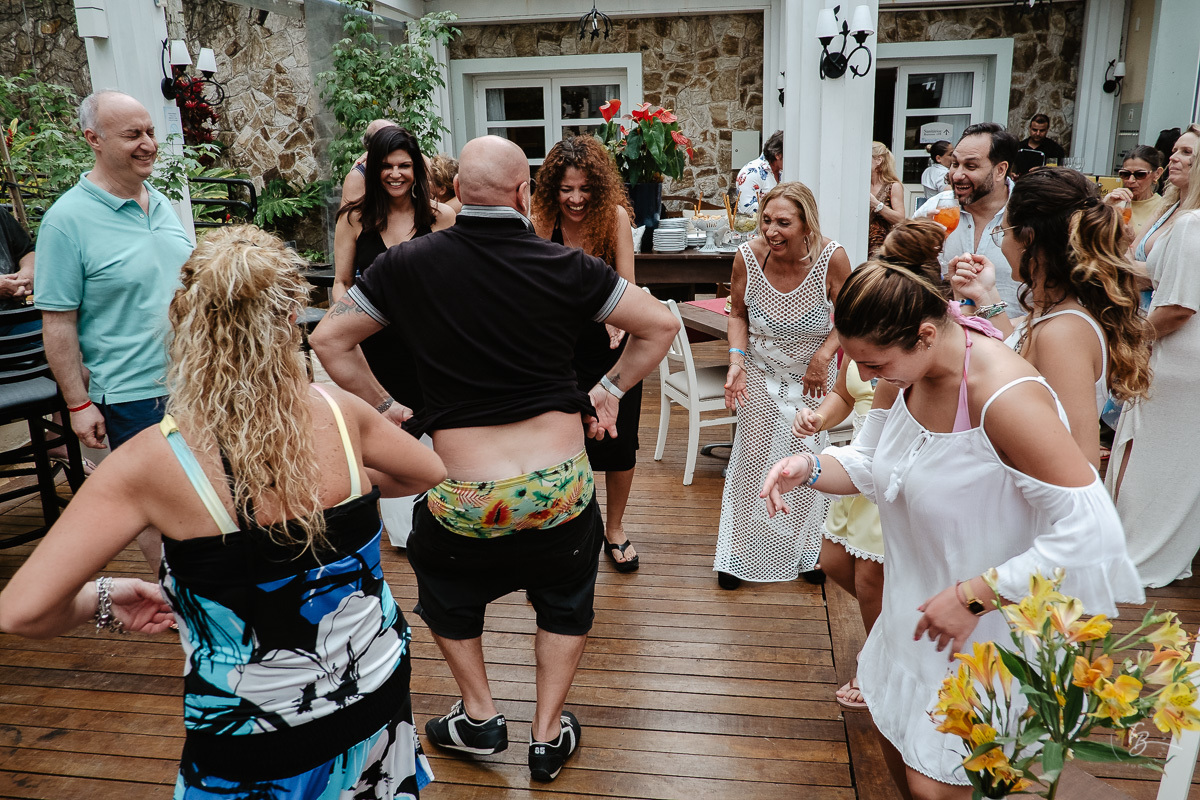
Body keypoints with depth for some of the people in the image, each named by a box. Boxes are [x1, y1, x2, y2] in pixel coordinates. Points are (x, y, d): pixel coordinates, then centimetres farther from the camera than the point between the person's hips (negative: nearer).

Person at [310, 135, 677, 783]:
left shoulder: (411, 264, -3)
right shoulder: (564, 266, -4)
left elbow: (328, 340, 5)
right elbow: (660, 324, 3)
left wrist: (381, 406, 13)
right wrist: (610, 390, 11)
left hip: (463, 500, 0)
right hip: (560, 487, 1)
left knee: (443, 591, 31)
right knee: (564, 600, 27)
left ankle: (479, 717, 35)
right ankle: (548, 736, 32)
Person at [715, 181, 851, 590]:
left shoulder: (831, 258, -23)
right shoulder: (748, 256, -19)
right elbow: (738, 314, -1)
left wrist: (824, 355, -22)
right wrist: (736, 362, -15)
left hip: (812, 376, -1)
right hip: (760, 373, 1)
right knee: (752, 460, 8)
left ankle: (808, 551, 32)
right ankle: (739, 554, 28)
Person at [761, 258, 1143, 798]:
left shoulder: (1006, 399, -32)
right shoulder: (913, 372, -7)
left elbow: (1092, 532, -31)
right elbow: (877, 465, 5)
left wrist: (974, 596, -28)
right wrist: (809, 468, -15)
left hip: (992, 627, -7)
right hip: (922, 606, 8)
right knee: (895, 736, 22)